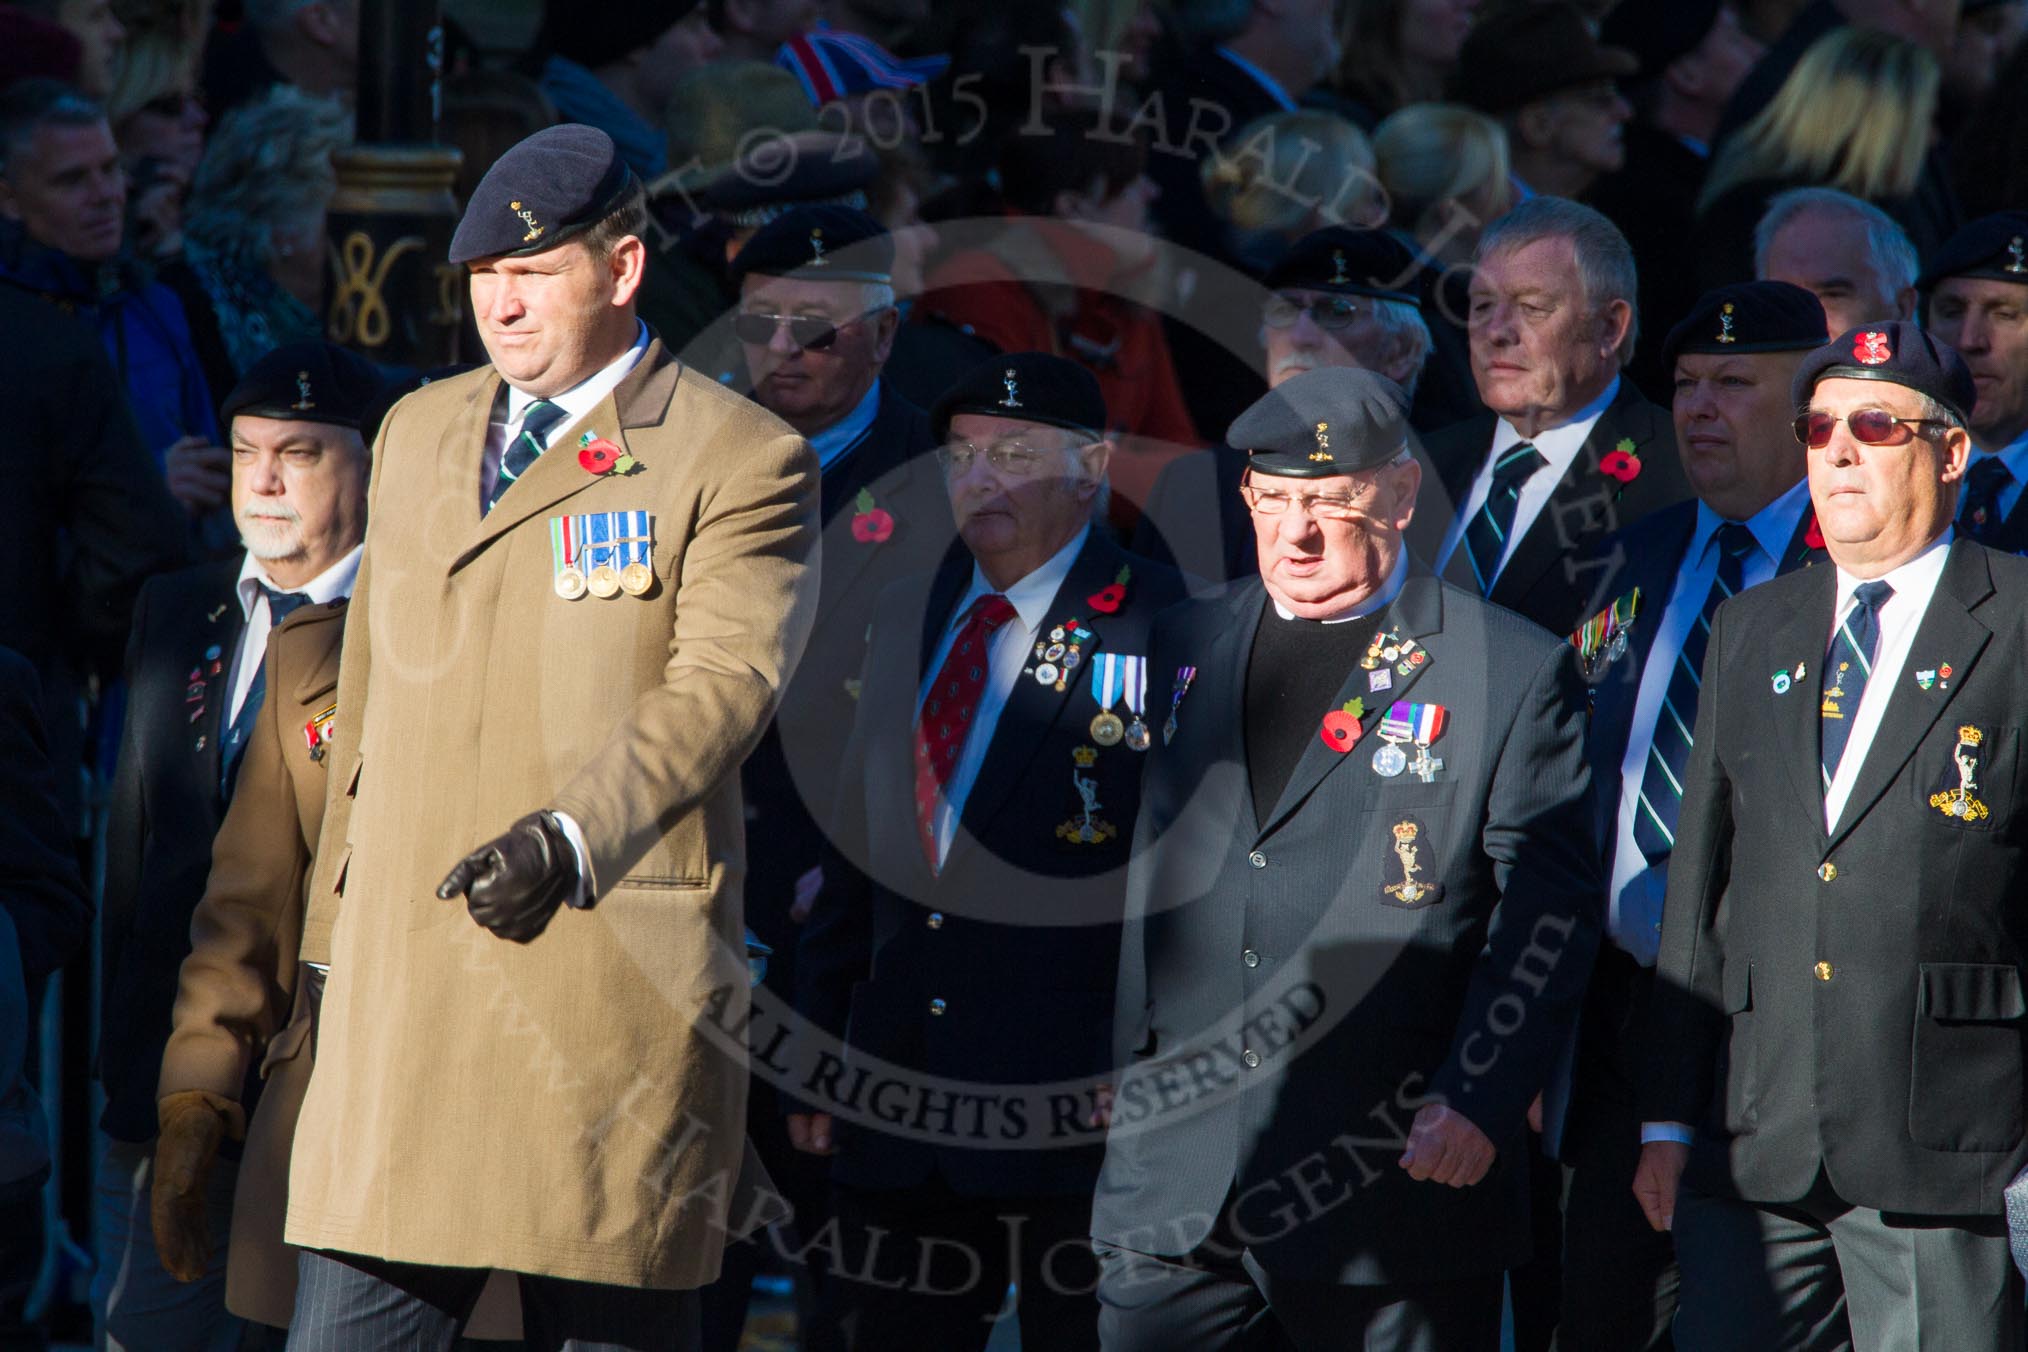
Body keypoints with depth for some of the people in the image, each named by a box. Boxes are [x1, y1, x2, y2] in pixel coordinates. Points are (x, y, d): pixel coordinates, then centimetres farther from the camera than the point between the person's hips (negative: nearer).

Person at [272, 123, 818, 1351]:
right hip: (404, 992, 5)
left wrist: (570, 839, -28)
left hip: (616, 987, -5)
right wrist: (339, 911, 24)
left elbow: (722, 687, -14)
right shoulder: (419, 433, 20)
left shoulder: (743, 460, -1)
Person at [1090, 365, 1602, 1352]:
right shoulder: (1182, 649, 15)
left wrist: (1478, 1103, -12)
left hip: (1395, 1188, -3)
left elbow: (1546, 918, -3)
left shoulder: (1515, 673, 0)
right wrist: (1116, 1066, 9)